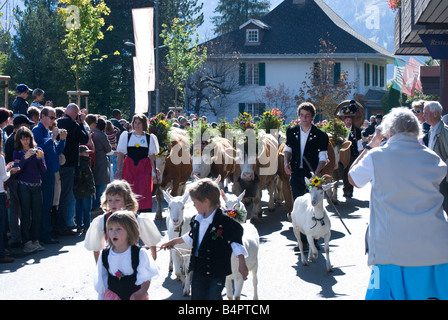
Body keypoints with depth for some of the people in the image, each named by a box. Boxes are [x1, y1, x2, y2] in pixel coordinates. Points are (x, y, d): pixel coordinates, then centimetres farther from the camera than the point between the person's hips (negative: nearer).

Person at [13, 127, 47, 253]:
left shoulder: (38, 150, 8)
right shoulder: (18, 152, 4)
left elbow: (43, 170, 4)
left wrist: (40, 158, -12)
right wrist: (25, 157, -20)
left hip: (37, 186, 2)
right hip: (24, 186, -2)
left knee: (37, 214, 2)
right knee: (26, 214, -4)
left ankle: (35, 241, 9)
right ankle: (27, 242, -2)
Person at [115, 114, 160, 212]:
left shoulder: (149, 138, 8)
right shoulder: (126, 136, 10)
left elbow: (152, 155, 5)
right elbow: (120, 154, 8)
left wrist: (155, 168, -9)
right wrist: (118, 169, -1)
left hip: (144, 168, -1)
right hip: (129, 167, 1)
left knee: (144, 193, -9)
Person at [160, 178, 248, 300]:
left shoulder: (225, 222, -19)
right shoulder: (197, 220, 5)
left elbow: (236, 243, -15)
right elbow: (190, 237, 24)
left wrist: (242, 264, -21)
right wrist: (174, 242, 35)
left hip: (216, 273, -7)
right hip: (198, 271, 7)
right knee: (197, 297, 15)